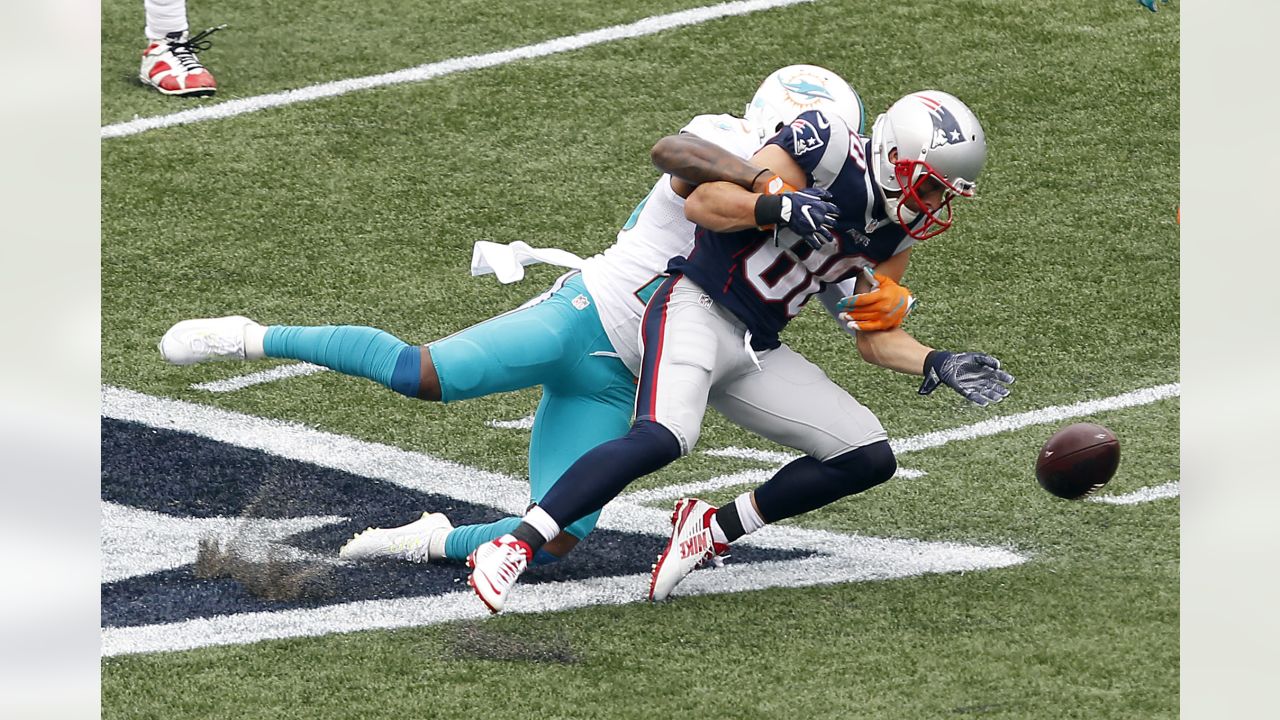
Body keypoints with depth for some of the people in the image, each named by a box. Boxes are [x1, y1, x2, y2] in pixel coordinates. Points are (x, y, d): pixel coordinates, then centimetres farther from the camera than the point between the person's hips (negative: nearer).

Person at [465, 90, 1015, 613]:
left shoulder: (896, 230, 10)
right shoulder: (829, 150, -14)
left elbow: (876, 339, 15)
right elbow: (702, 203, -17)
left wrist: (937, 366, 0)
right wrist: (779, 207, -33)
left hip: (759, 351, 9)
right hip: (699, 309, -8)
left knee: (870, 459, 3)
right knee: (663, 438, -33)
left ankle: (715, 528, 11)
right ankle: (514, 545, -30)